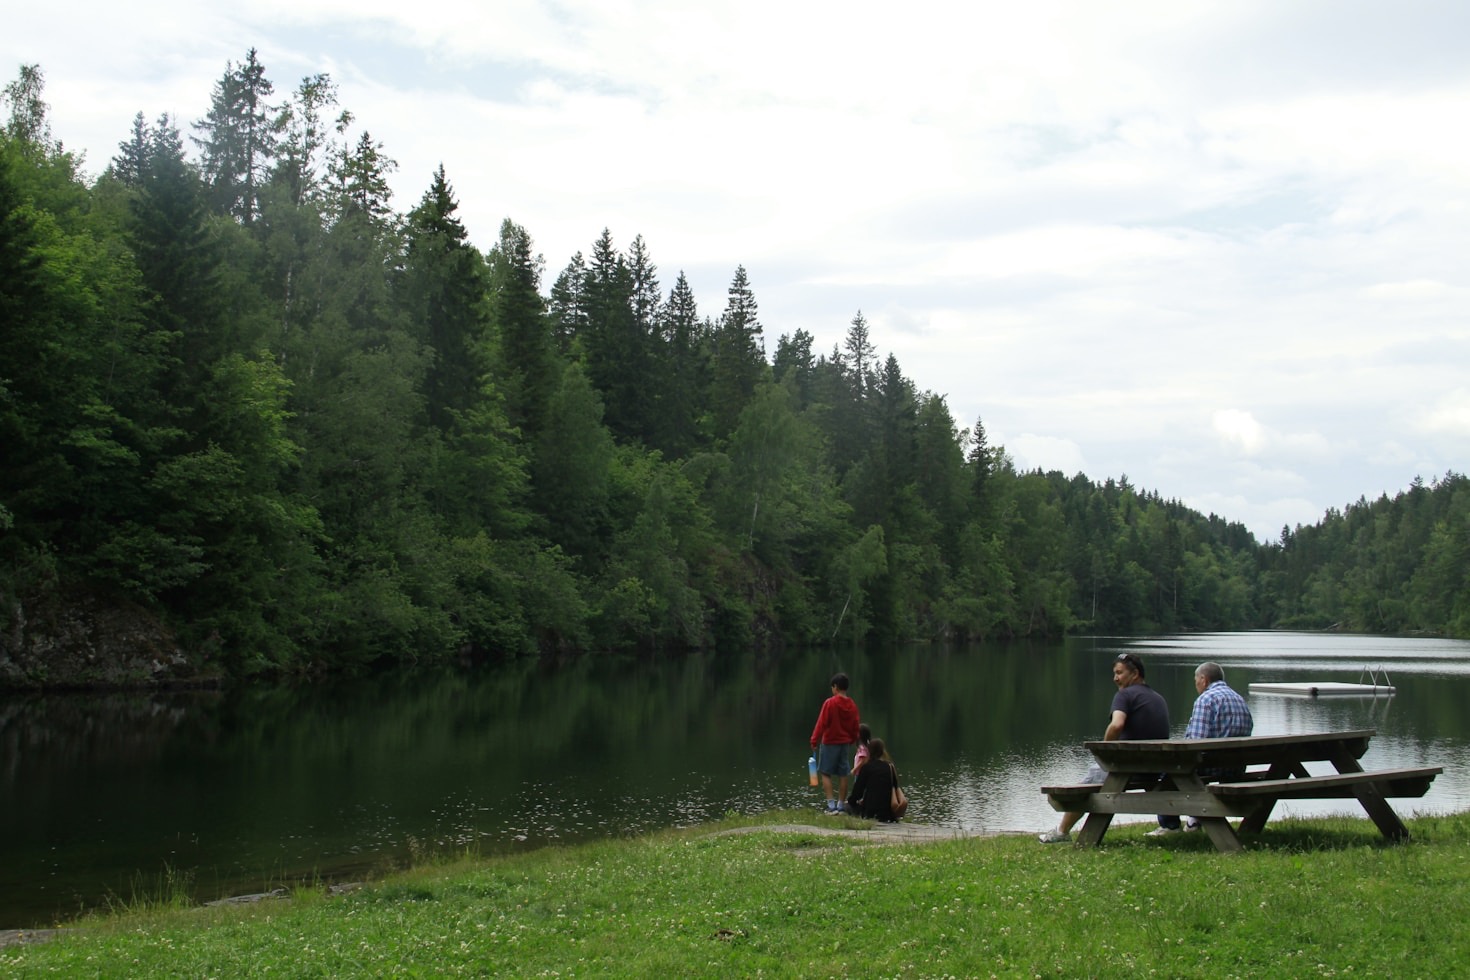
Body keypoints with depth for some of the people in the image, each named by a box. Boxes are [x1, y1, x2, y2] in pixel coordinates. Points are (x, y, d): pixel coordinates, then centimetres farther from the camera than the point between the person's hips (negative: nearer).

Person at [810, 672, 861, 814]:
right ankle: (840, 806, 10)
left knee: (826, 774, 1)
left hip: (830, 743, -5)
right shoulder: (852, 705, 3)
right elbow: (856, 726, 10)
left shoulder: (830, 703, -14)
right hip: (846, 744, 5)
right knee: (843, 775, 8)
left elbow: (821, 723, -13)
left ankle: (831, 805, -8)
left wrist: (814, 741, -6)